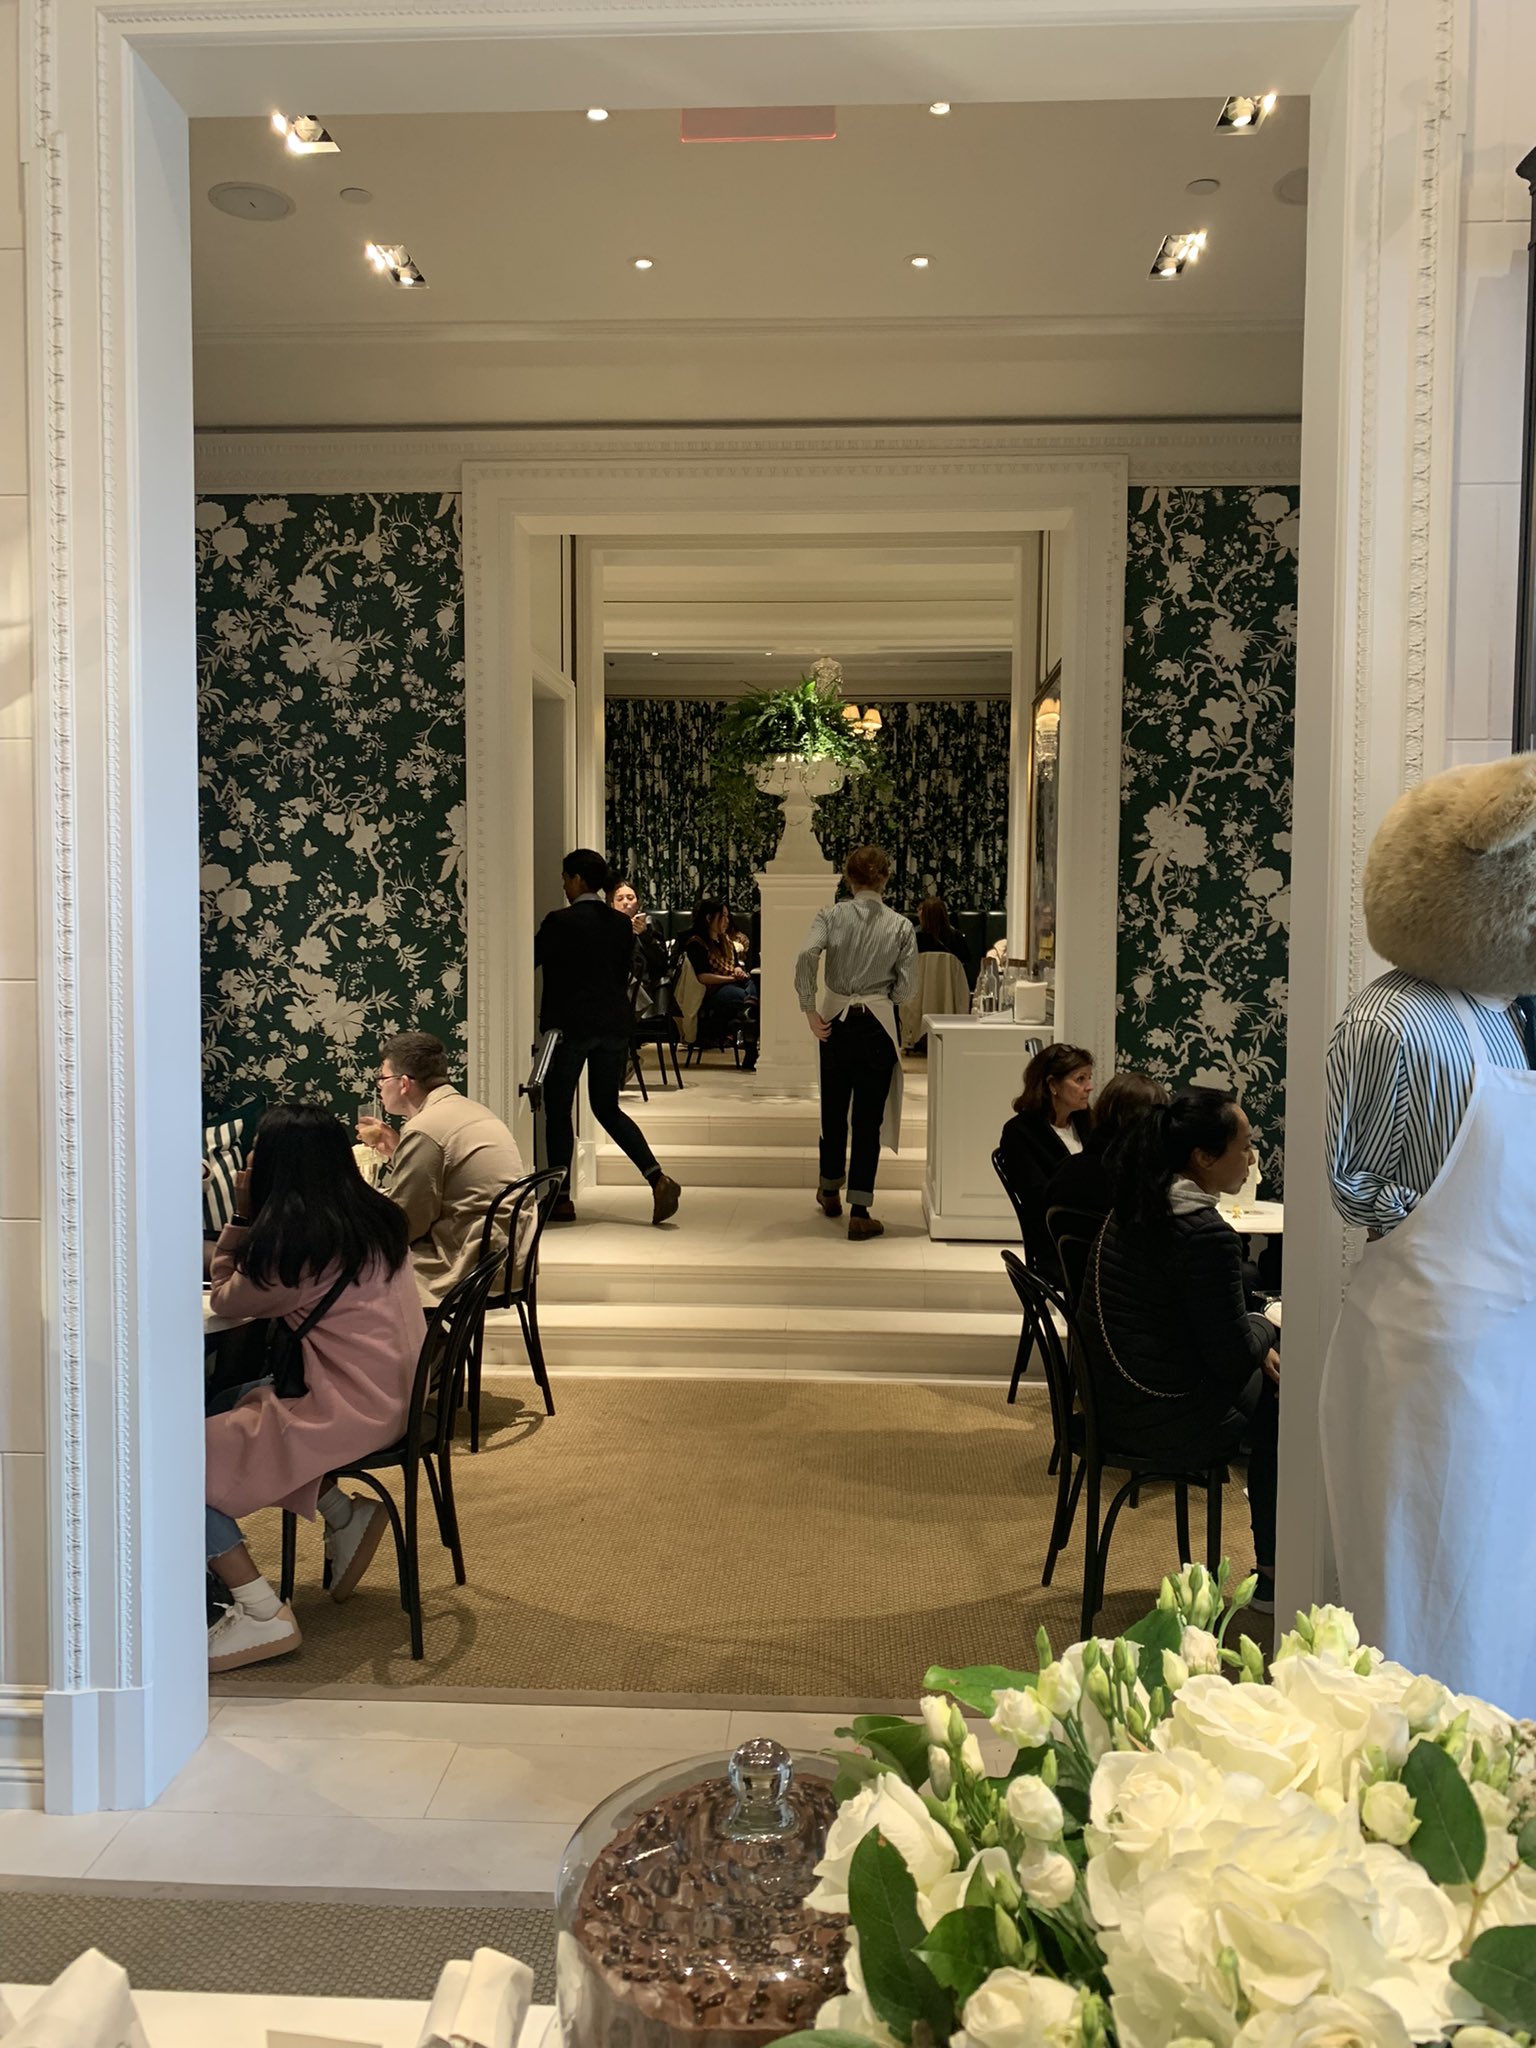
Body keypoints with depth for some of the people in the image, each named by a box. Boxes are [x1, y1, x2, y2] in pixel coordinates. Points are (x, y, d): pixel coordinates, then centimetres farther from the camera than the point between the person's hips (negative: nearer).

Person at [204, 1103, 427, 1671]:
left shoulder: (289, 1240, -16)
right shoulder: (379, 1217, 7)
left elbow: (224, 1301, 2)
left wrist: (242, 1213, 3)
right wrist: (251, 1218, 15)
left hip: (346, 1410, -9)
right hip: (396, 1397, 9)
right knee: (233, 1402, 23)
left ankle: (262, 1615, -10)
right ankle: (343, 1513, 13)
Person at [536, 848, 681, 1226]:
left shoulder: (560, 922, -12)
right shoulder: (622, 924, 6)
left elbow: (530, 960, -5)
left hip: (569, 1025, -6)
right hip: (614, 1025, 6)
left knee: (558, 1111, 7)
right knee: (608, 1108, 14)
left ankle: (562, 1200, 11)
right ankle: (658, 1179, -2)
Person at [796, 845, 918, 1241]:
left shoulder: (831, 916, -4)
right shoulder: (900, 926, -2)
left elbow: (807, 956, -20)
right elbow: (906, 986, -5)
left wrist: (810, 1011, -13)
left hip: (837, 1021, 1)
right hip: (879, 1023, -1)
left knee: (834, 1111, 19)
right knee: (869, 1119, 2)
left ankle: (830, 1191, 36)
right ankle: (860, 1212, -1)